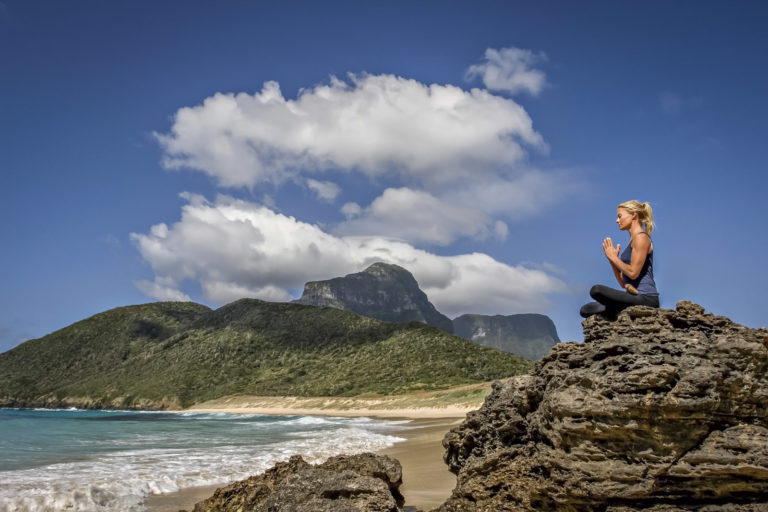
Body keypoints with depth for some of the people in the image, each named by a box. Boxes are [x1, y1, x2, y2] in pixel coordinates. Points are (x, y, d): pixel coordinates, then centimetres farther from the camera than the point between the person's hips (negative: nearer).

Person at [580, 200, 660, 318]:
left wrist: (614, 257, -4)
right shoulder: (633, 241, 21)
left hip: (645, 298, -9)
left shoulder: (641, 237, -6)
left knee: (596, 290, -29)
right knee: (586, 310, 5)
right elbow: (623, 283, 18)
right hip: (635, 297, 9)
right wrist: (612, 259, 8)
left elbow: (633, 273, -18)